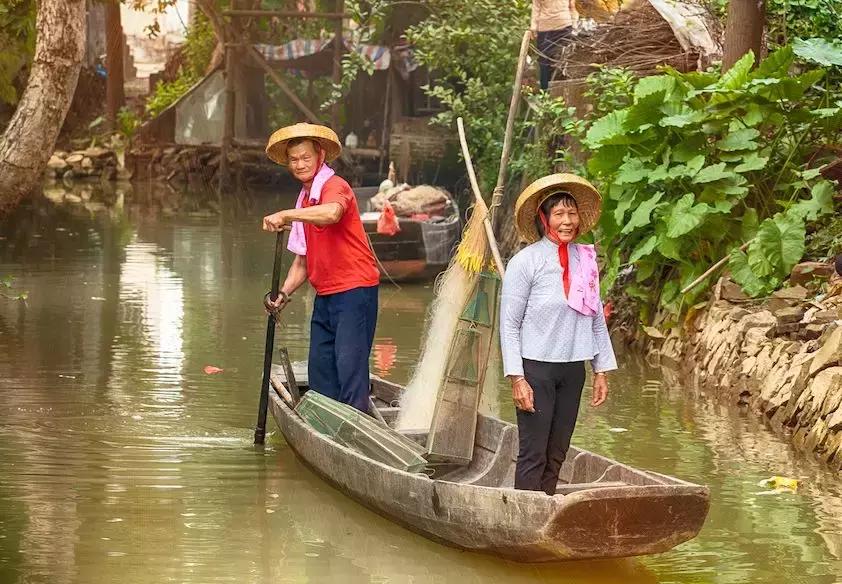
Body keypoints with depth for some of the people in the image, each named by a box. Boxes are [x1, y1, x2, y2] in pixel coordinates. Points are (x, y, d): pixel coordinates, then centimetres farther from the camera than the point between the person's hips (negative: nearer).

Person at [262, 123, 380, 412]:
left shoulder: (334, 186, -9)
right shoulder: (305, 199, 18)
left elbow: (331, 213, -36)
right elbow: (303, 259, 20)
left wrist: (286, 215, -33)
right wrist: (284, 293, 7)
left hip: (354, 290, -9)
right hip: (325, 296, 9)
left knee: (349, 364, -13)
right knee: (319, 369, 9)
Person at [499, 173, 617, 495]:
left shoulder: (585, 260, 6)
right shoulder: (526, 261, -8)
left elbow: (596, 318, 14)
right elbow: (509, 324, -7)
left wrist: (601, 370, 11)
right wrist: (516, 378, -12)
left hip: (573, 369, 5)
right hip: (536, 368, -5)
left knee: (557, 454, 9)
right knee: (533, 454, -6)